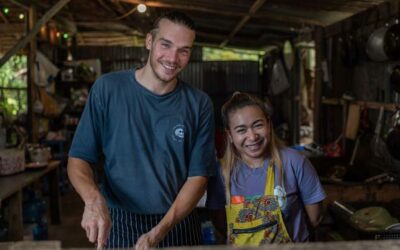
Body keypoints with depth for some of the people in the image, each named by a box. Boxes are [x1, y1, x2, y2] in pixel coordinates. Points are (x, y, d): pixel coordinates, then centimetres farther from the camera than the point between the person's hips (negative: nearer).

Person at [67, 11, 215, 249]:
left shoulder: (199, 104, -6)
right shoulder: (108, 88, -9)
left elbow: (198, 176, -7)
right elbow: (78, 159, -6)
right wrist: (94, 199, -26)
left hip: (177, 224, 1)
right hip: (117, 224, 0)